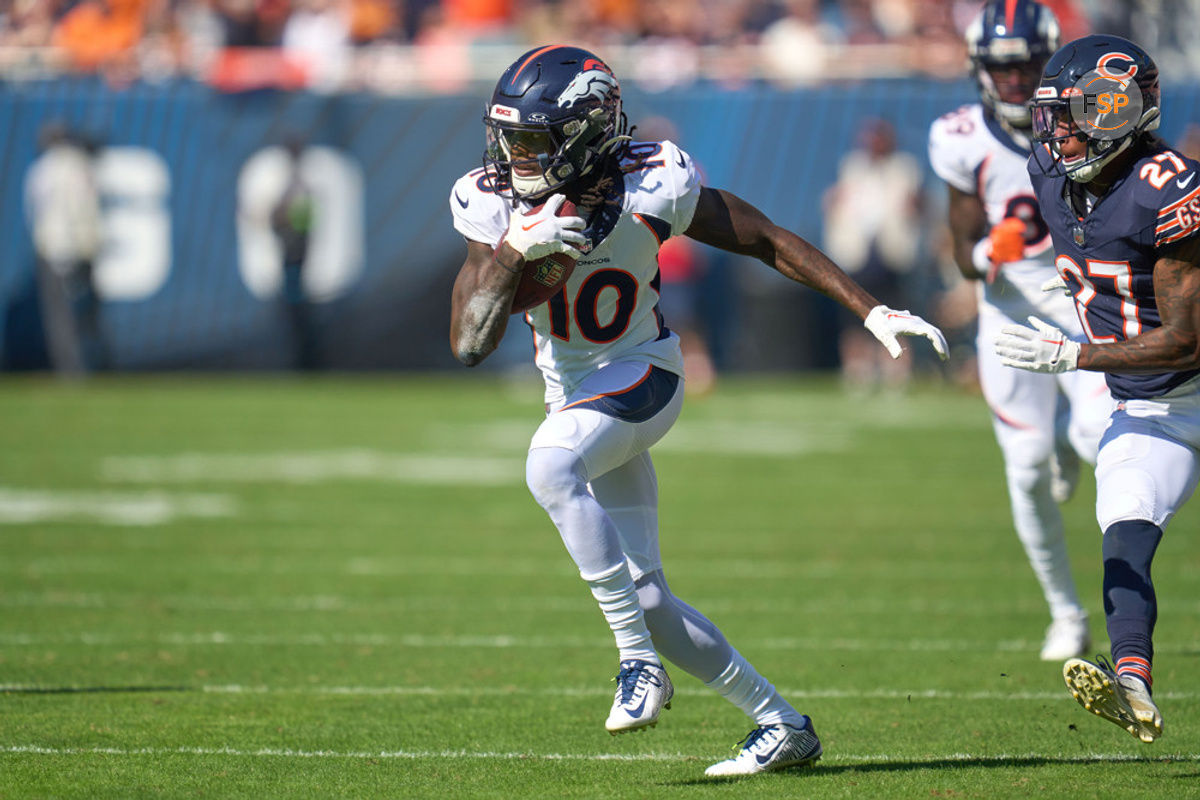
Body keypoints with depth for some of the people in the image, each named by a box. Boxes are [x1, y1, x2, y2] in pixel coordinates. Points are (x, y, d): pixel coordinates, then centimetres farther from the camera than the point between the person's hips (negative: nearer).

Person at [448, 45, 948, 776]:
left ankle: (640, 661, -29)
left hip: (641, 374, -5)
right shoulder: (497, 204, -13)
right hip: (572, 391, 5)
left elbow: (767, 240, -13)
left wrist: (872, 311, -17)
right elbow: (468, 345, -19)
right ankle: (782, 724, 18)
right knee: (646, 597, 3)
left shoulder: (646, 187, -22)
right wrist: (516, 251, -34)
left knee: (550, 467, -36)